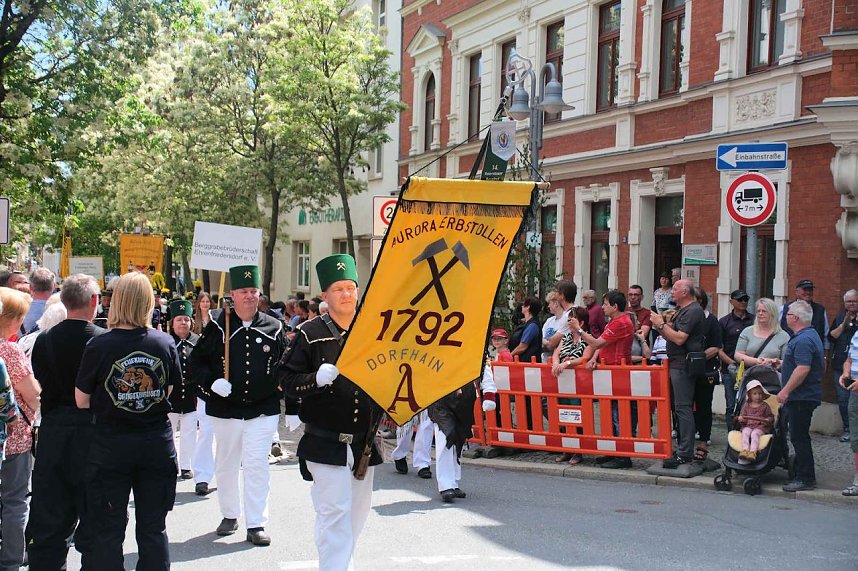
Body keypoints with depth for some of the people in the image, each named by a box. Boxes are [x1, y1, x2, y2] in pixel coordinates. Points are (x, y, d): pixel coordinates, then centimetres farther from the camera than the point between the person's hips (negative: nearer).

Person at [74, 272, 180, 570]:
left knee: (108, 530, 8)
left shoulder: (99, 346, -13)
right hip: (157, 443, 2)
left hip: (110, 444, -2)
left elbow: (81, 401, -5)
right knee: (153, 528, 11)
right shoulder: (165, 343, -5)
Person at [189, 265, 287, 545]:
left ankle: (256, 524, 3)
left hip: (263, 410, -1)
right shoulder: (217, 325, -1)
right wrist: (212, 382, -13)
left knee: (256, 465, -5)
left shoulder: (274, 328, 2)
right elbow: (197, 361, 3)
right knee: (226, 465, 14)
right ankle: (229, 515, 31)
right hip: (225, 409, 1)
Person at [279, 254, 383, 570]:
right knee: (335, 512, -9)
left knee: (359, 509, 16)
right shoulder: (311, 334, -5)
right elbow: (287, 379, -6)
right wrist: (317, 378, -23)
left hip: (365, 442, 5)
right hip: (326, 443, -5)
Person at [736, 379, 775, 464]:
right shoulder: (746, 405, 16)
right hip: (748, 426, 2)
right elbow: (742, 415, 19)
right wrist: (740, 419, -6)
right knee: (745, 432, -31)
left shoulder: (765, 406, 11)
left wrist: (768, 420, -12)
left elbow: (771, 416, 12)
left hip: (760, 426, -2)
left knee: (755, 433, -33)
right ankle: (745, 450, -45)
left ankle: (753, 451, -47)